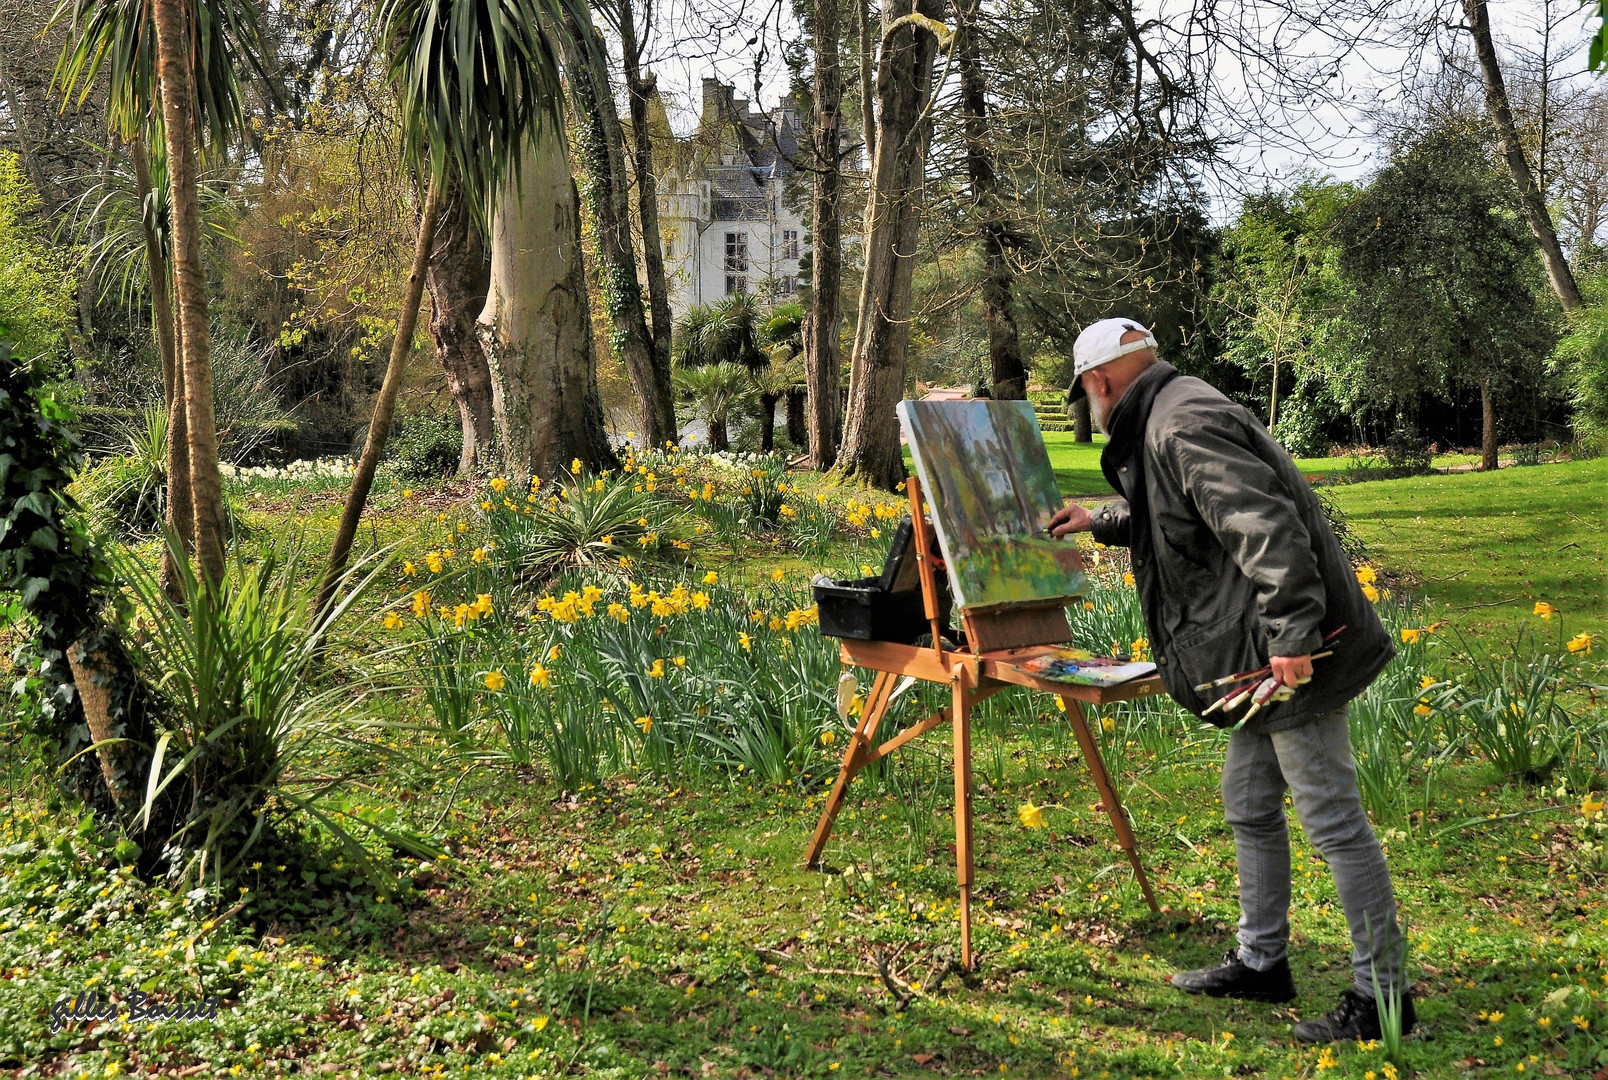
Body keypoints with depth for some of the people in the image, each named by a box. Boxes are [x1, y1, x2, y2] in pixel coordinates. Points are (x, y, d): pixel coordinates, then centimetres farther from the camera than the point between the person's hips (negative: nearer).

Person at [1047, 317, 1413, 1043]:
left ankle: (1381, 996, 6)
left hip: (1293, 656, -11)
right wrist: (1099, 523, 53)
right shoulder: (1164, 424, 18)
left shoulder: (1184, 427, -16)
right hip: (1260, 657, 11)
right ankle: (1261, 962, 33)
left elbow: (1267, 525, -27)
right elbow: (1165, 515, 39)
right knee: (1250, 807, 20)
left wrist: (1291, 633, -31)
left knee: (1333, 821, -4)